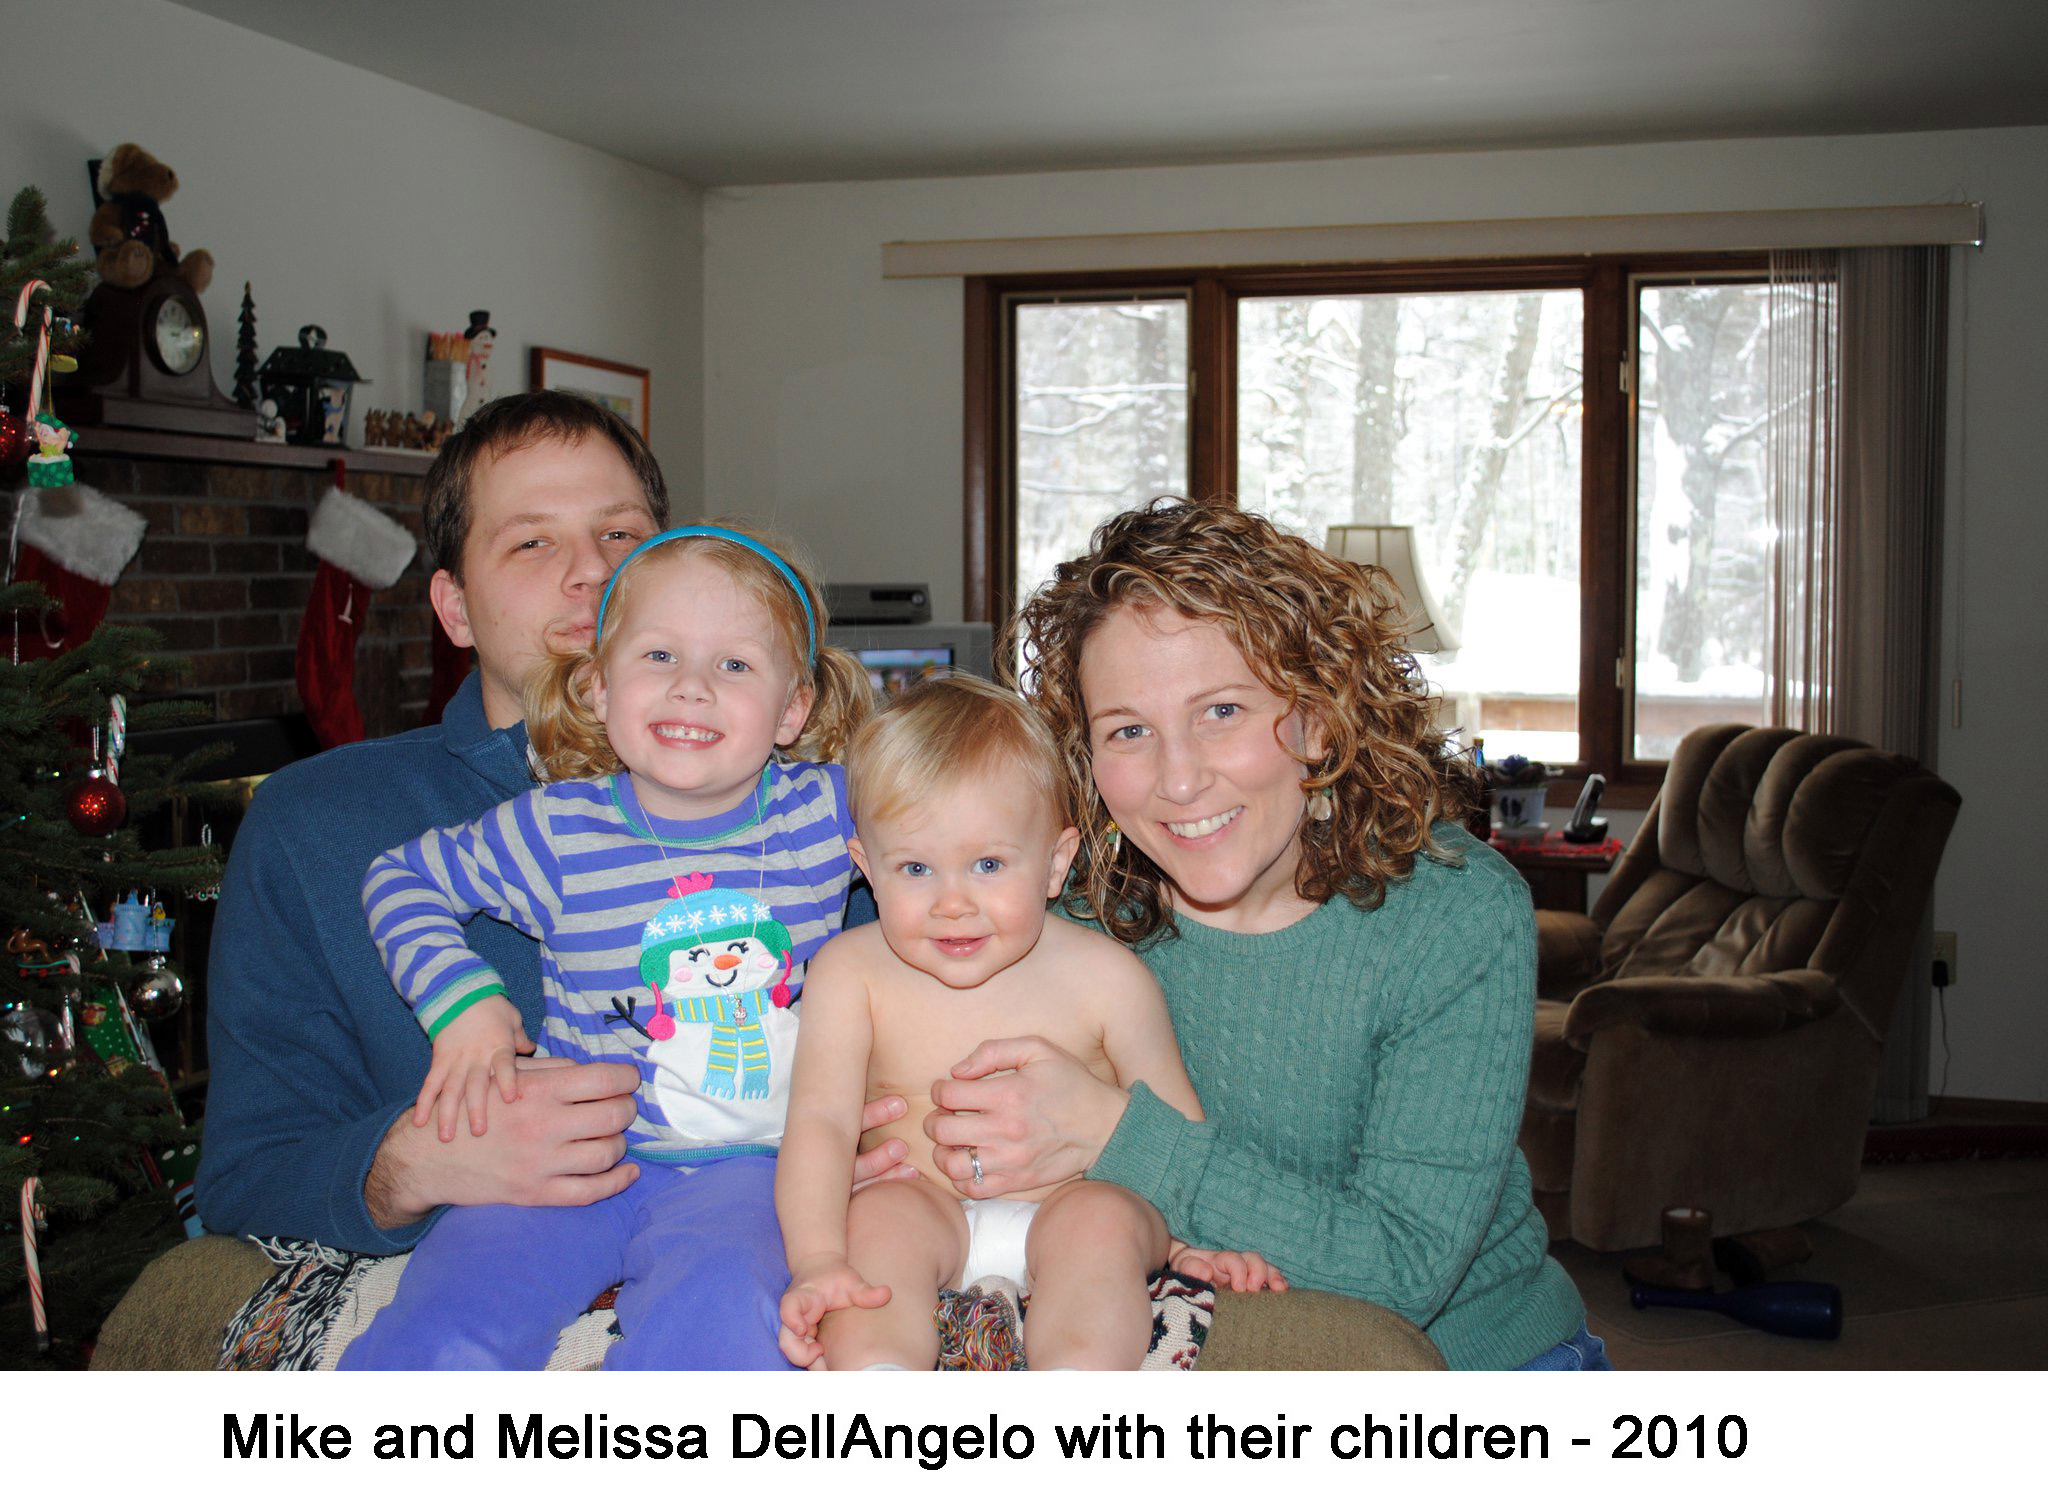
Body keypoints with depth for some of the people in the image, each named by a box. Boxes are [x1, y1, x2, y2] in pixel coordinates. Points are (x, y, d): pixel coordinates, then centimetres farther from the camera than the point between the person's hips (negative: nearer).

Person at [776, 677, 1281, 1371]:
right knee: (876, 1219, -30)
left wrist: (1197, 1236, -9)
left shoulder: (1103, 976, -7)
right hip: (924, 1204, 1)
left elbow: (1170, 1118, 3)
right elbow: (821, 1121, -13)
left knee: (1103, 1221, -30)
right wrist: (817, 1261, -27)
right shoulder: (852, 973, -6)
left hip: (1067, 1205, 0)